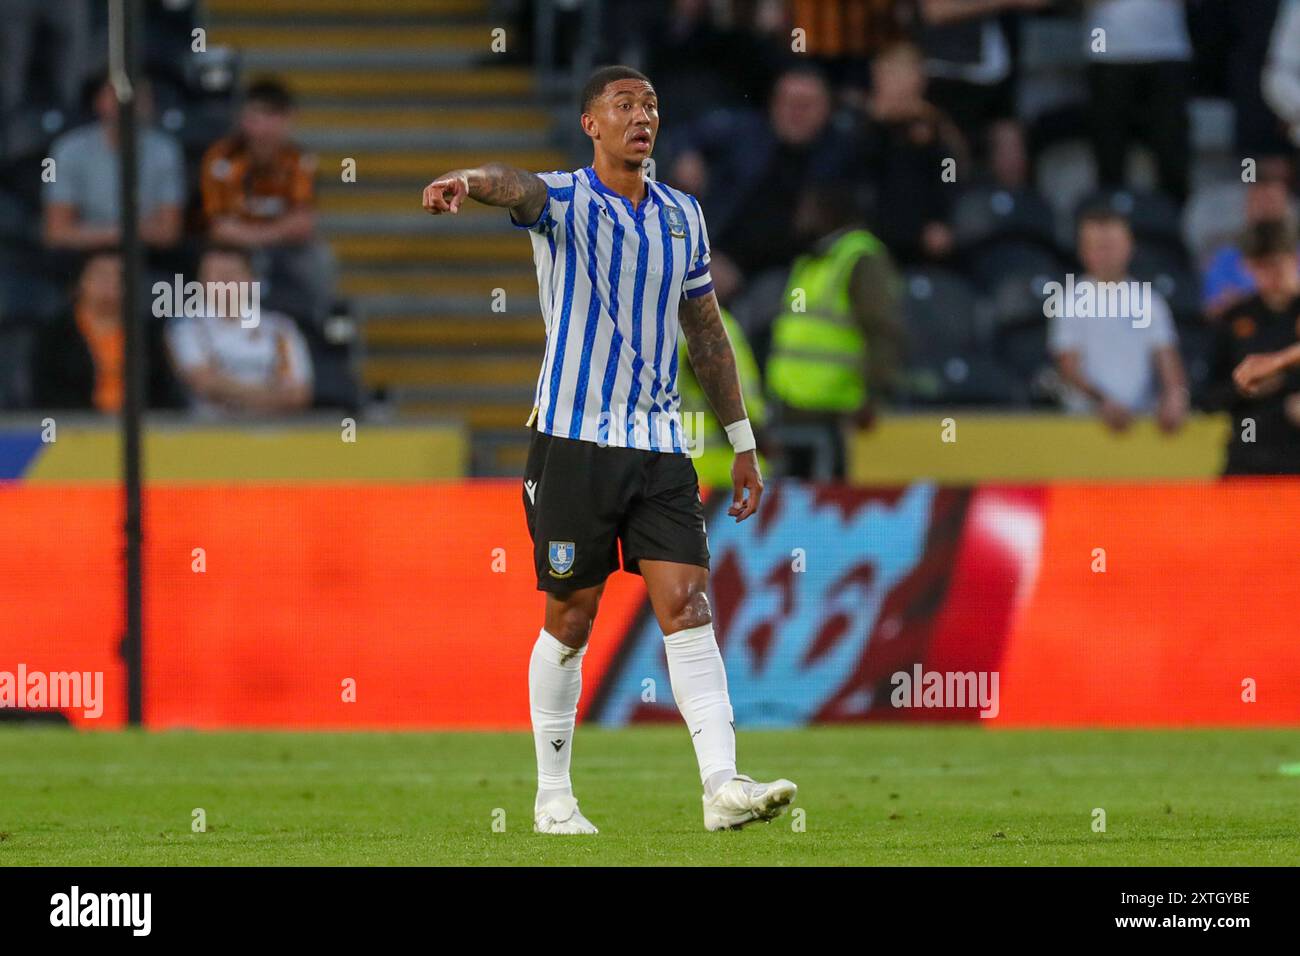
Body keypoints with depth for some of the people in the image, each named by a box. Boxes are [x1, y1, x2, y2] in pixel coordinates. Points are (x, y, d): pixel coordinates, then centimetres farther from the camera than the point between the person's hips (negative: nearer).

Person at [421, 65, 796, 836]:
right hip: (574, 437, -4)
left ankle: (723, 785, -14)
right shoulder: (568, 202, -5)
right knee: (571, 619, 2)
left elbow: (707, 332, 20)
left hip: (660, 442, 4)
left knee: (689, 606, -7)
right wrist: (468, 182, -54)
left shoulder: (683, 215, 12)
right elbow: (518, 188, -30)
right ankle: (554, 799, 14)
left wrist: (743, 441, 19)